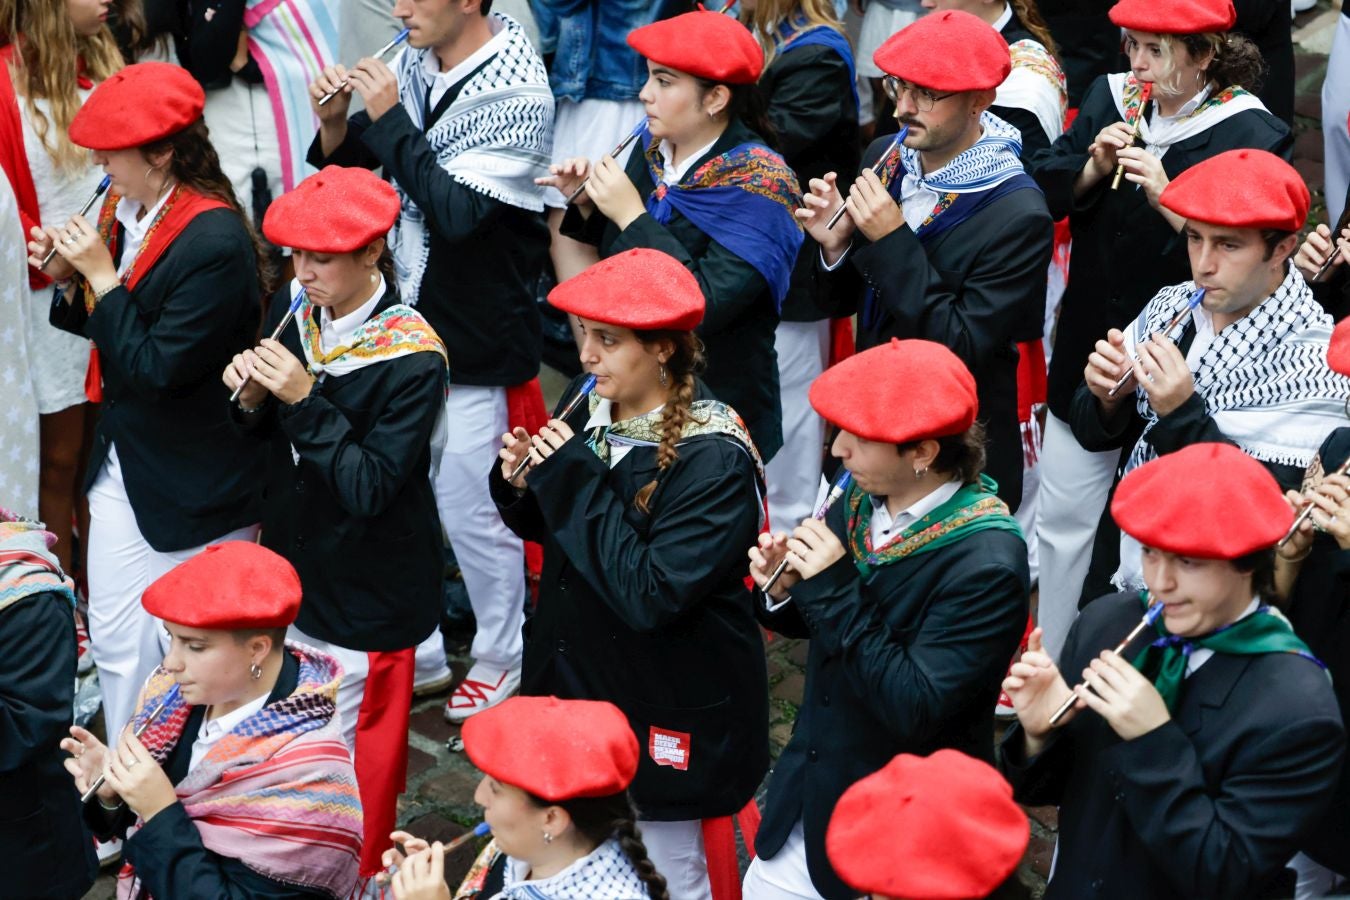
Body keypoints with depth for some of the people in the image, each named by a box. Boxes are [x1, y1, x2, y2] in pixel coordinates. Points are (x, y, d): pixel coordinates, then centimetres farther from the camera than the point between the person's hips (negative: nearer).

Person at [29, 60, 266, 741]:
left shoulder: (215, 241, -25)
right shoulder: (125, 211, 0)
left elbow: (158, 367, -25)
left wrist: (102, 277, -22)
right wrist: (70, 279, -4)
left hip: (194, 481, -8)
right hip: (123, 464, 8)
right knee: (115, 644, 15)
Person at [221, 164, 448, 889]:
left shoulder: (413, 358, -22)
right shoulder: (291, 311, -3)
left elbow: (369, 487, -25)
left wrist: (304, 400, -30)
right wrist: (252, 398, -13)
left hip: (366, 591, -6)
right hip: (292, 566, 6)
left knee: (348, 757, 7)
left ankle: (359, 874, 29)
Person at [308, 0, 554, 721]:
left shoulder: (515, 93, -18)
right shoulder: (416, 64, 0)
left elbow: (457, 211, -27)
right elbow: (350, 162, 10)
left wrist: (389, 117, -23)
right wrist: (335, 119, -11)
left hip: (475, 343, -6)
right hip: (406, 322, 6)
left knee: (470, 509, 4)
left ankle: (501, 655, 25)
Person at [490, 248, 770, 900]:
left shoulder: (713, 461, -24)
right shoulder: (590, 411, -2)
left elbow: (652, 597, -30)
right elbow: (555, 531, 12)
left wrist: (576, 482, -28)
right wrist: (523, 485, -11)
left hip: (664, 716, -7)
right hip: (577, 680, 7)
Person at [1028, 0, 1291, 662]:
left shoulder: (1253, 135, -14)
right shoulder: (1109, 98, 1)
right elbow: (1042, 191, 2)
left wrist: (1167, 198, -29)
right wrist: (1093, 167, -17)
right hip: (1088, 355, 5)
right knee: (1062, 520, 16)